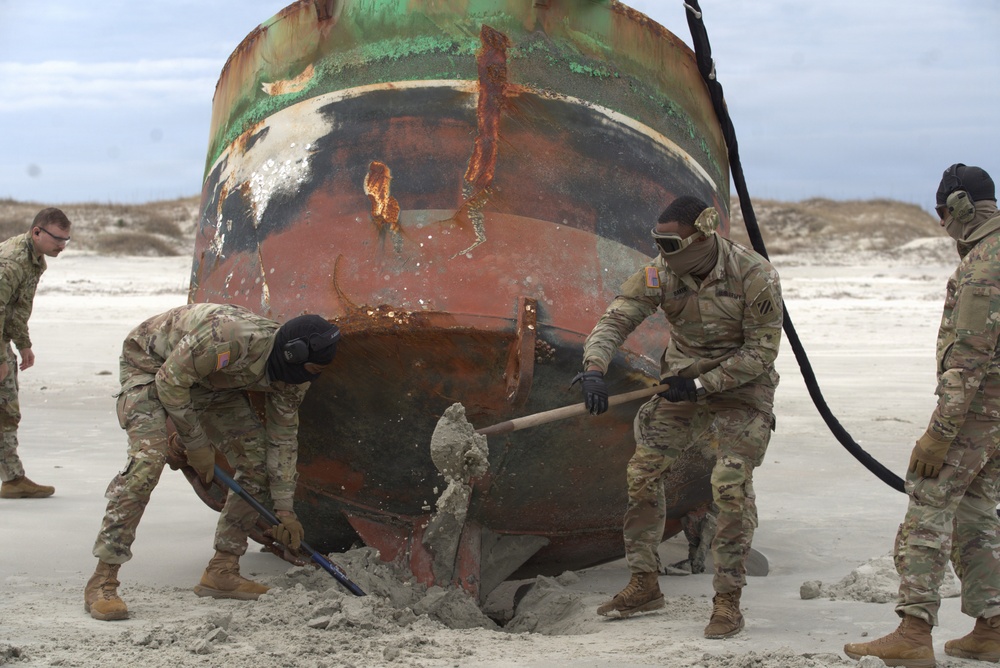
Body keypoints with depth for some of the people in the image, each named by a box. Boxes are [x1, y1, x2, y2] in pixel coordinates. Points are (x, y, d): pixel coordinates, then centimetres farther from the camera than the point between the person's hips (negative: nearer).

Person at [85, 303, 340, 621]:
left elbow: (283, 438, -2)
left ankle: (221, 572, 6)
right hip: (152, 362, -8)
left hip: (210, 378, 8)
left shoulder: (292, 374, -15)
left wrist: (284, 507, -1)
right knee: (147, 457, -27)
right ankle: (102, 581, -23)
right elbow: (170, 381, -29)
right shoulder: (231, 337, -41)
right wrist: (195, 443, -20)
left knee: (258, 458, -2)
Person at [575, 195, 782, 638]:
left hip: (740, 390, -5)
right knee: (642, 471, 1)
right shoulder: (660, 274, -11)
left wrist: (702, 383, -21)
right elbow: (616, 319, -14)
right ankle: (644, 585, 15)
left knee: (731, 485, -18)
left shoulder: (755, 277, -22)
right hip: (681, 385, 5)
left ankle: (728, 601, -7)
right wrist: (594, 367, -33)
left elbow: (761, 351, -18)